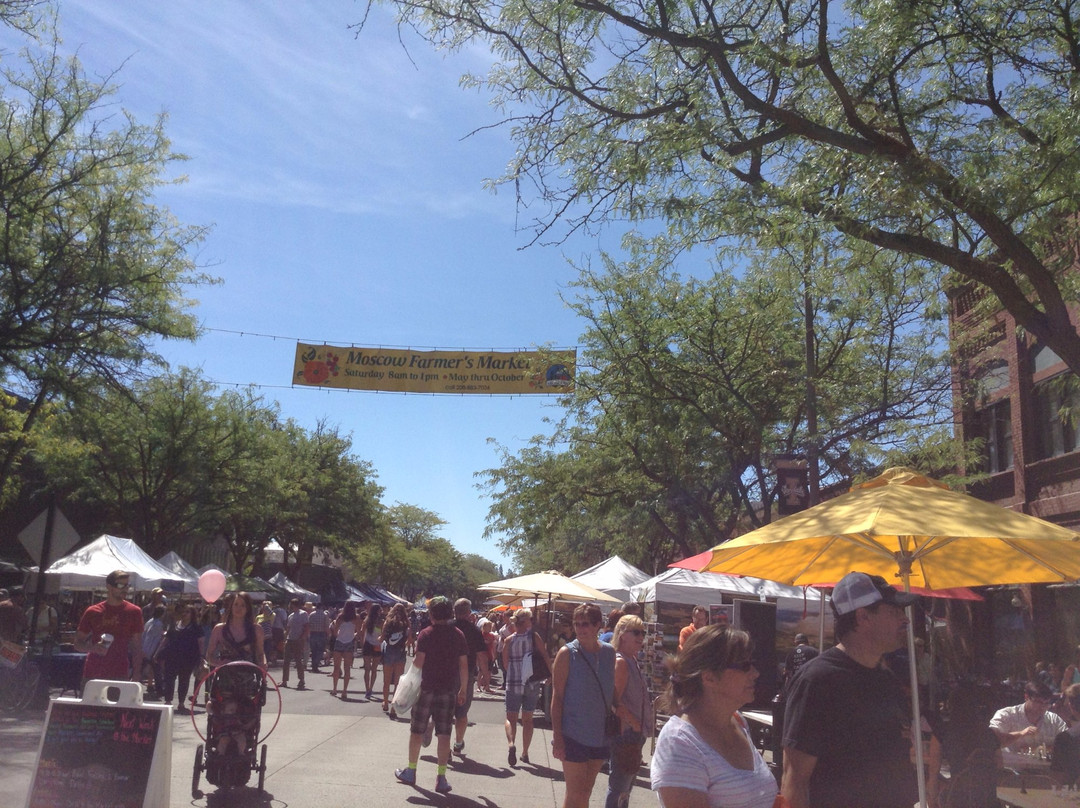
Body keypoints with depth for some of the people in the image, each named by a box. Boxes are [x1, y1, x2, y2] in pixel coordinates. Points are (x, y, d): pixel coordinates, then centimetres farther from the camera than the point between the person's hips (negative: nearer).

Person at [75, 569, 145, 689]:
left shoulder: (134, 612, 3)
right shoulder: (93, 612, 6)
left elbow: (137, 647, 4)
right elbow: (78, 644, 9)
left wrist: (136, 677, -4)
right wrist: (93, 648, -13)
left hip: (119, 677, -1)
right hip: (92, 676, 1)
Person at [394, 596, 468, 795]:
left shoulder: (426, 634, -8)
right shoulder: (458, 635, 0)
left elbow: (418, 663, -12)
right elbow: (464, 665, 1)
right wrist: (463, 690, 9)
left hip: (426, 688, -2)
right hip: (448, 690, 2)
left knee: (417, 731, 12)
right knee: (444, 734, 5)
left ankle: (410, 771, 25)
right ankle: (441, 778, 4)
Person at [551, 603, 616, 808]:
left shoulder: (609, 653, 2)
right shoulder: (567, 653, -10)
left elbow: (612, 691, 11)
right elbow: (557, 696, -10)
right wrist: (557, 737, -14)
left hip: (600, 734, 4)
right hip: (574, 735, -4)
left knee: (586, 790, 15)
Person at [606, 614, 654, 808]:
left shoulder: (633, 661, 13)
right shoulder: (620, 662, -17)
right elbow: (616, 702, -23)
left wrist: (649, 719, 11)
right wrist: (637, 725, -19)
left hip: (635, 734, 10)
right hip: (625, 733, -10)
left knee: (626, 785, 19)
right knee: (619, 789, -4)